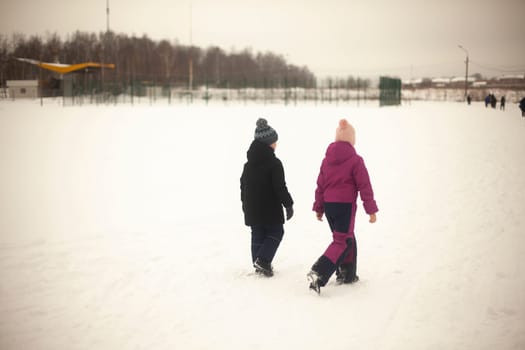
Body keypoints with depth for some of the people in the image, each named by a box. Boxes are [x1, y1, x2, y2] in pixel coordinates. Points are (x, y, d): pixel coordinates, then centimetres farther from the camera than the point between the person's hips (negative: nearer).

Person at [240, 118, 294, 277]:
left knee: (257, 235, 15)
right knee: (275, 233, 9)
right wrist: (288, 204, -7)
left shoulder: (249, 163, 6)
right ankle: (263, 260, -5)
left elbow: (243, 184, 13)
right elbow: (280, 187, -17)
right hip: (270, 207, -6)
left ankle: (258, 263, 18)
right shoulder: (274, 163, -17)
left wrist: (245, 204, 23)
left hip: (252, 208, 6)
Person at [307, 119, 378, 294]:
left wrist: (318, 207, 19)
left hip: (328, 205, 6)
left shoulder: (327, 159, 6)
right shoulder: (355, 160, -9)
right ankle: (318, 273, -20)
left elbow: (320, 185, 11)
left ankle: (346, 274, 27)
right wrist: (371, 209, -3)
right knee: (342, 241, -4)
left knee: (347, 239, 21)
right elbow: (364, 186, -9)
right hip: (346, 205, -6)